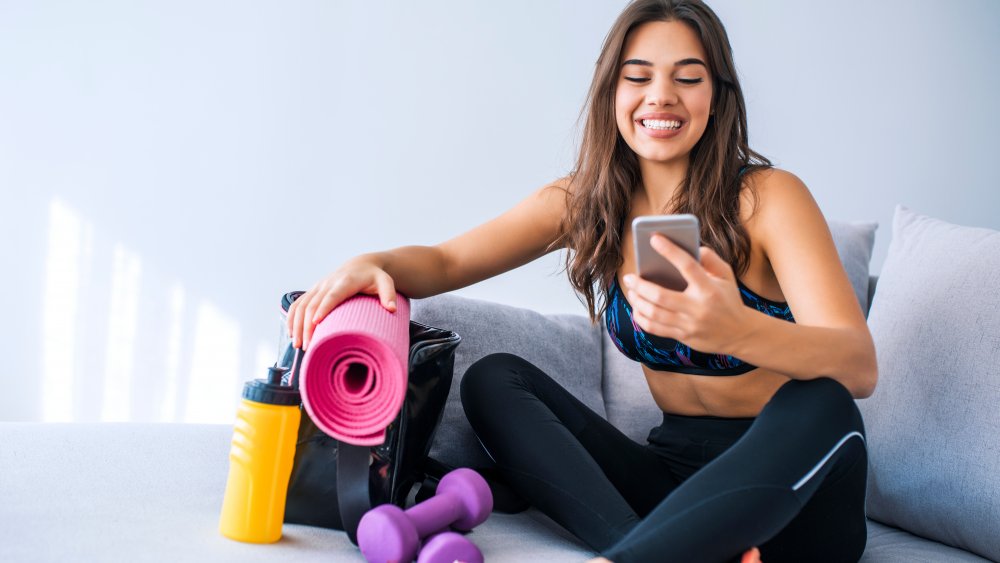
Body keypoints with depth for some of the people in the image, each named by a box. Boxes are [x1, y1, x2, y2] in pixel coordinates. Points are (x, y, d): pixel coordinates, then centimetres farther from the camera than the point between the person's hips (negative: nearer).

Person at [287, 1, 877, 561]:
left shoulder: (768, 196, -11)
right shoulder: (582, 204, 3)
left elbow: (860, 365, -24)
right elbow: (446, 261, 2)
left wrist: (737, 329, -46)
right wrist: (372, 264, -24)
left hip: (788, 484, -4)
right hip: (675, 470, 5)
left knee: (818, 405, -35)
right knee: (493, 379, -11)